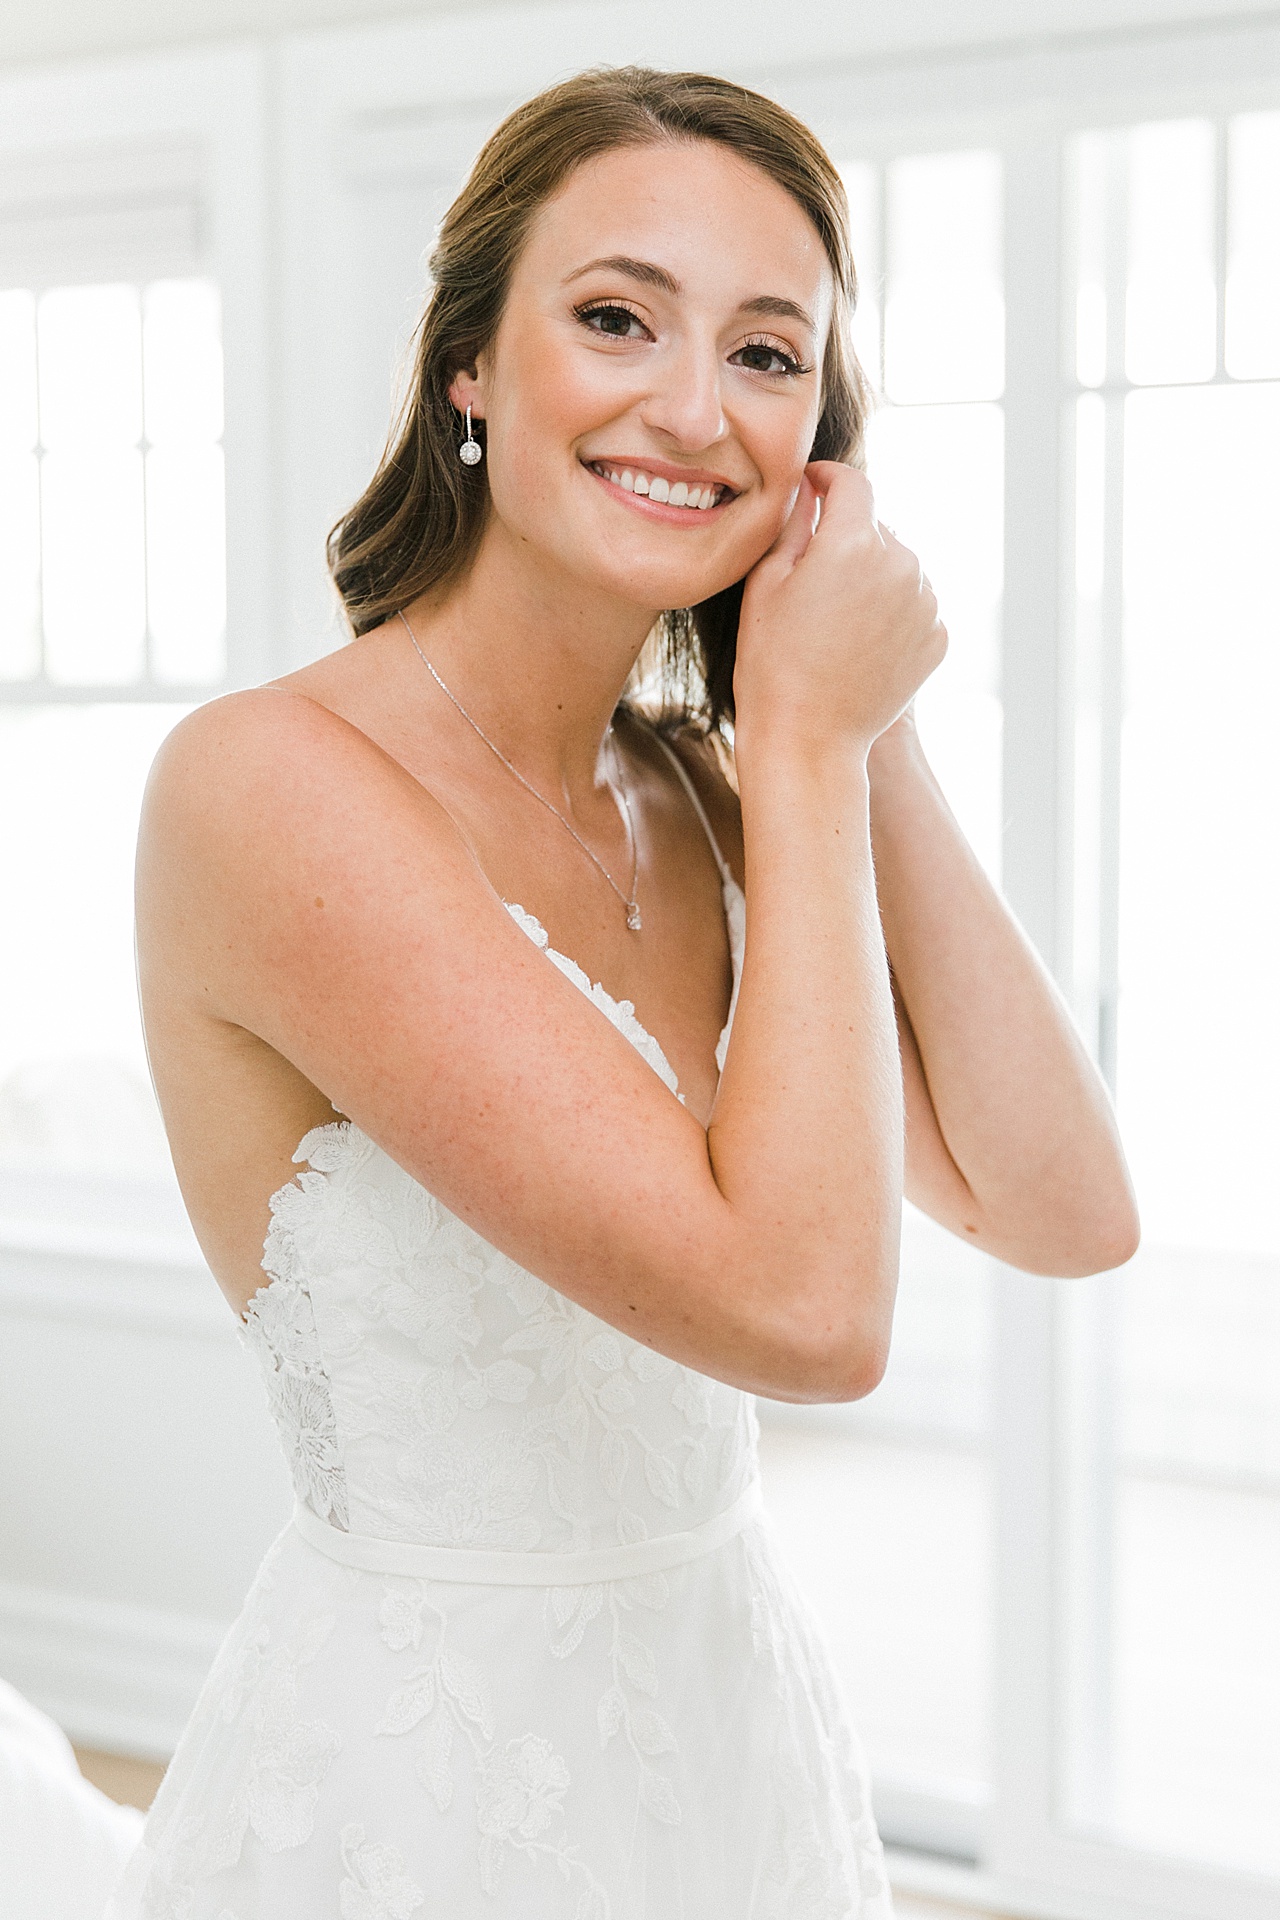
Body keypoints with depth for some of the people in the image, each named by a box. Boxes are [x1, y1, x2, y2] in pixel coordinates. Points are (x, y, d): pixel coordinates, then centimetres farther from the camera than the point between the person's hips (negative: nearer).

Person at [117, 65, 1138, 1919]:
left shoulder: (694, 792, 2)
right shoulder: (269, 780, -21)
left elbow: (1066, 1208, -3)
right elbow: (802, 1301, -27)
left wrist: (876, 731, -8)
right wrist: (810, 743, -17)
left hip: (728, 1721, 7)